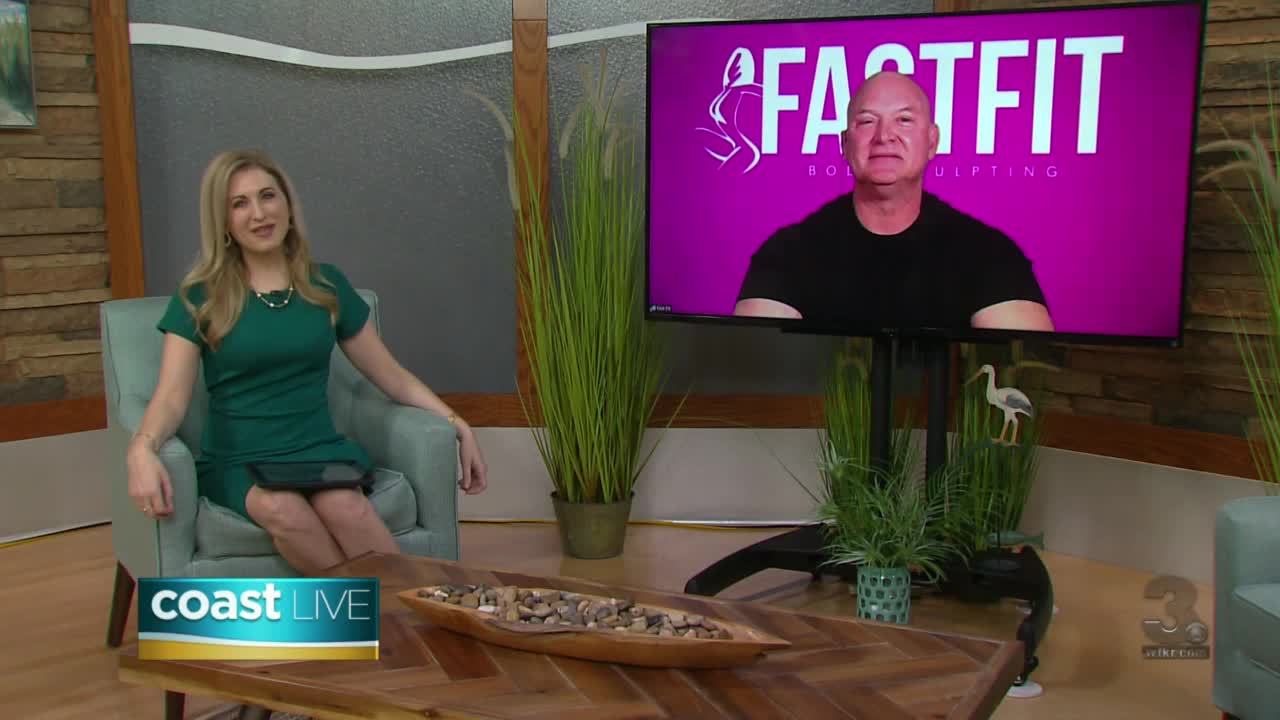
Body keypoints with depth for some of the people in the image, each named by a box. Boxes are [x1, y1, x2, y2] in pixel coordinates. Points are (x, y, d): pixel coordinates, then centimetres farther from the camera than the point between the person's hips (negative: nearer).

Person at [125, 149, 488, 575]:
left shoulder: (327, 285, 10)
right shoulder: (200, 297, 3)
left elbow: (392, 376, 15)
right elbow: (172, 396, -6)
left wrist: (459, 426, 5)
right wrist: (142, 448, -28)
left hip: (319, 449, 1)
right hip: (238, 460, -1)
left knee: (344, 507, -35)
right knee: (280, 508, -37)